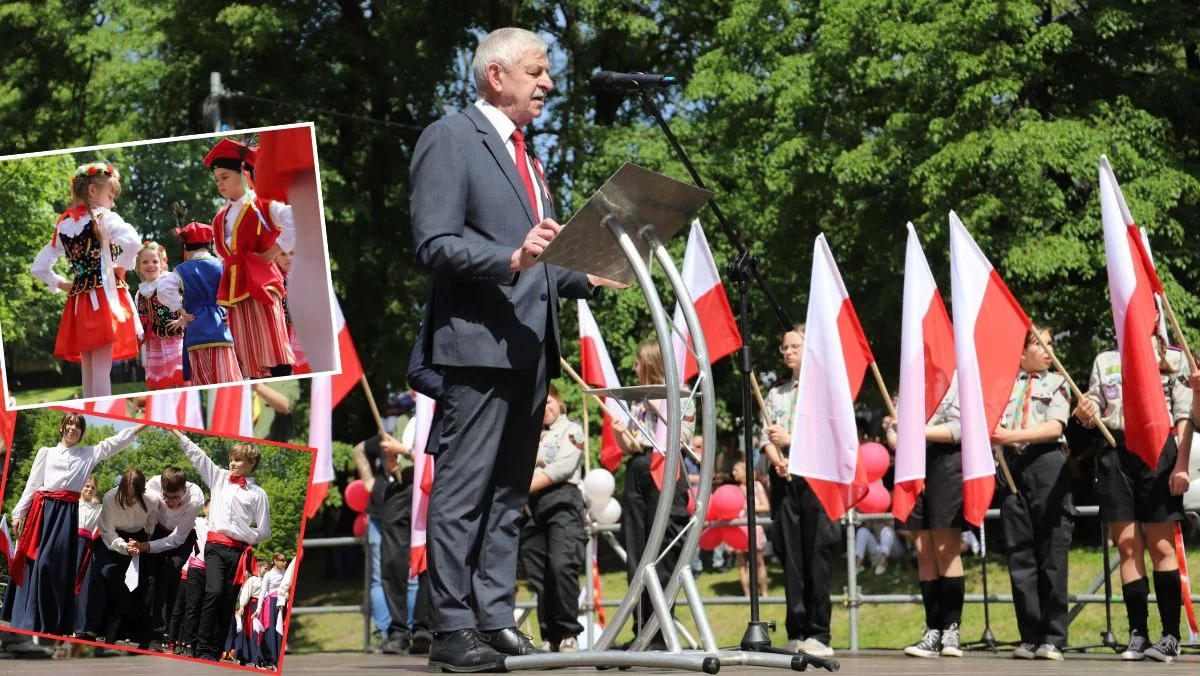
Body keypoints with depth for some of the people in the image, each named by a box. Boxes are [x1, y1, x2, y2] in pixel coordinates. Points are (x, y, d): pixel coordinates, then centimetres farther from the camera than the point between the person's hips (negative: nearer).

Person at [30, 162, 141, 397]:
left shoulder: (62, 226, 13)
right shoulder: (104, 218, -5)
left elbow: (38, 268, 19)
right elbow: (133, 242, -23)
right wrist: (121, 267, -8)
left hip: (79, 301, 6)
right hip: (103, 296, -6)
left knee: (88, 373, 9)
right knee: (102, 371, -10)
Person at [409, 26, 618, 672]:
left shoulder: (525, 154, 23)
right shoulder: (449, 139, -4)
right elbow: (436, 243, -14)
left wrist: (585, 276, 12)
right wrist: (512, 258, -26)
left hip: (531, 346, 9)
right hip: (479, 342, -9)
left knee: (509, 493, 9)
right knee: (463, 492, -7)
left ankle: (495, 617, 12)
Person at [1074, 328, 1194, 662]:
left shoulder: (1173, 359, 8)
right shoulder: (1105, 361, 19)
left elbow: (1184, 417, 2)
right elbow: (1092, 414, 18)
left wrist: (1181, 465, -9)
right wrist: (1085, 413, -7)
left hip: (1157, 450, -3)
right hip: (1114, 453, 3)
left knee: (1161, 545, -6)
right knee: (1127, 546, 0)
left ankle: (1171, 635, -5)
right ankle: (1138, 634, 2)